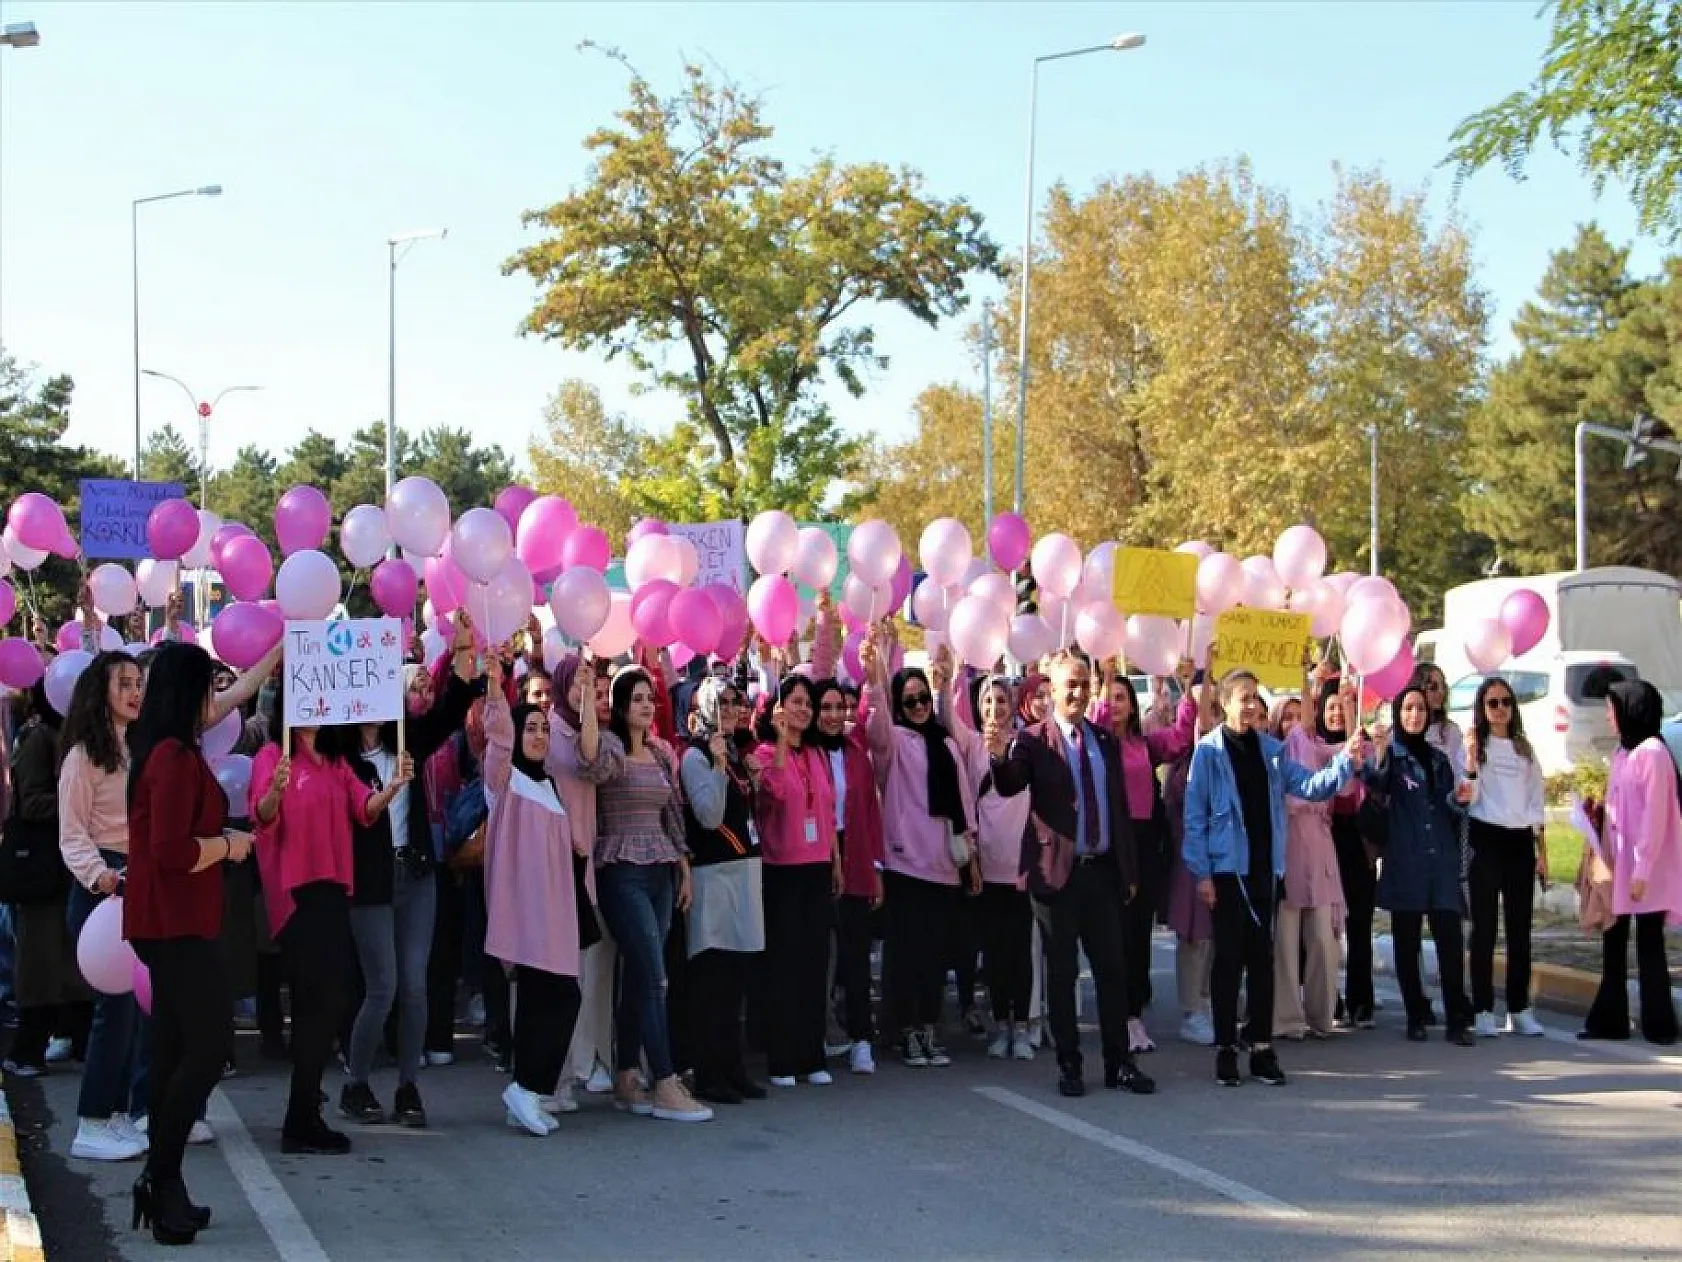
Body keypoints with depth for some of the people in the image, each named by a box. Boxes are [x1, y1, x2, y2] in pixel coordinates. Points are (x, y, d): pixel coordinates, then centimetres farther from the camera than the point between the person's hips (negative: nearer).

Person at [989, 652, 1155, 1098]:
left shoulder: (1106, 741, 10)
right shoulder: (1033, 740, -4)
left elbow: (1120, 807, 14)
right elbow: (1009, 786, -22)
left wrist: (1129, 871, 11)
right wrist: (1000, 755, -44)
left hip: (1103, 870, 4)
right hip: (1058, 871, -4)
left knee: (1112, 967, 6)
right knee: (1062, 972, 4)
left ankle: (1119, 1063, 14)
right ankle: (1069, 1065, 12)